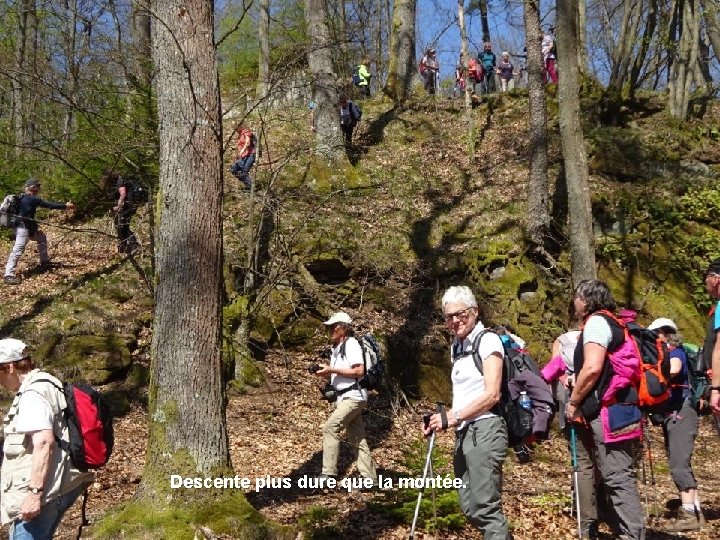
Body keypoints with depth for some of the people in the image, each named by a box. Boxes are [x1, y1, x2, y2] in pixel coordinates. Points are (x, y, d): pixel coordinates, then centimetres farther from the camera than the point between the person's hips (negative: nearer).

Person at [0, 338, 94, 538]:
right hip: (58, 487, 11)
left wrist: (34, 493, -28)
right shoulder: (46, 385, 17)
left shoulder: (32, 395, -16)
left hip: (43, 491, -11)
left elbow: (44, 443, -27)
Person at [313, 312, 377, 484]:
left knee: (330, 428, -17)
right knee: (356, 438, 10)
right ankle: (370, 478, 14)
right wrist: (326, 373, 3)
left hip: (353, 396, -10)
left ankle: (328, 473, -17)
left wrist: (332, 369, -20)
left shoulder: (351, 344, -12)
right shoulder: (337, 348, 17)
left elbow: (358, 371, -21)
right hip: (344, 397, 10)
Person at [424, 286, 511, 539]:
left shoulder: (487, 340, -7)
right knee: (470, 508, 12)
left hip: (485, 430, -9)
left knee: (486, 507, -8)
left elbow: (492, 395, -15)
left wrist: (452, 417, -16)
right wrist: (444, 419, 3)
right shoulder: (457, 345, 16)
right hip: (464, 432, 9)